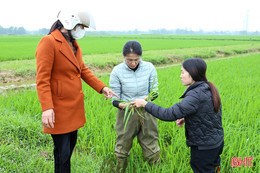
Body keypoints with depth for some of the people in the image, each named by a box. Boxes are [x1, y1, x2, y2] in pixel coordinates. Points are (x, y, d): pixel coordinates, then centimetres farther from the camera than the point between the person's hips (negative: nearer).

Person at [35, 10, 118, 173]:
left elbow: (83, 70, 14)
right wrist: (47, 108, -27)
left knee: (71, 143, 19)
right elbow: (42, 79, -20)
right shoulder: (48, 42, -16)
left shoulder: (74, 44, 10)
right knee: (63, 152, 2)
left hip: (75, 106, 8)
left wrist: (102, 87, 3)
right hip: (60, 109, -8)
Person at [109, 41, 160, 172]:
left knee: (151, 149, 11)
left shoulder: (149, 68, -7)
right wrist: (123, 105, -30)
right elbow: (114, 99, -7)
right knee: (122, 149, 13)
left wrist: (144, 100, -22)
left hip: (146, 113, 1)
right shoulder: (117, 71, -11)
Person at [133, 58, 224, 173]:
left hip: (203, 148, -8)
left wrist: (145, 104, -22)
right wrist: (186, 118, 2)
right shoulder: (209, 88, -1)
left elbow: (169, 114, -31)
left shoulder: (196, 96, -29)